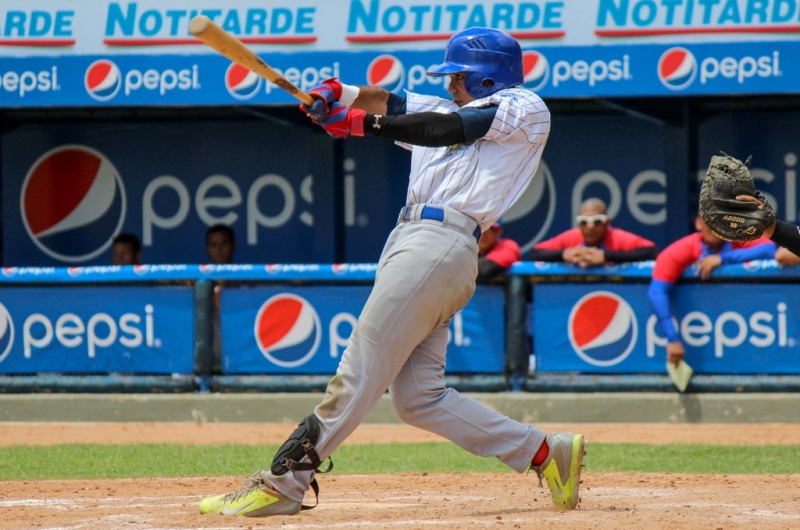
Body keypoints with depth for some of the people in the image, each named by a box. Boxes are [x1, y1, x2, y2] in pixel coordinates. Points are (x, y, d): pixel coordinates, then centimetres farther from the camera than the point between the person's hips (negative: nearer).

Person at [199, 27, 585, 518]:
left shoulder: (525, 108, 5)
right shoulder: (455, 112, 31)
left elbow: (443, 129, -7)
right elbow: (390, 103, 20)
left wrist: (359, 123, -7)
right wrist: (341, 94, -1)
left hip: (438, 249, -10)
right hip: (411, 240, 10)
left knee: (360, 373, -10)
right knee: (419, 396, 3)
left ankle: (284, 482, -10)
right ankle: (544, 451, 5)